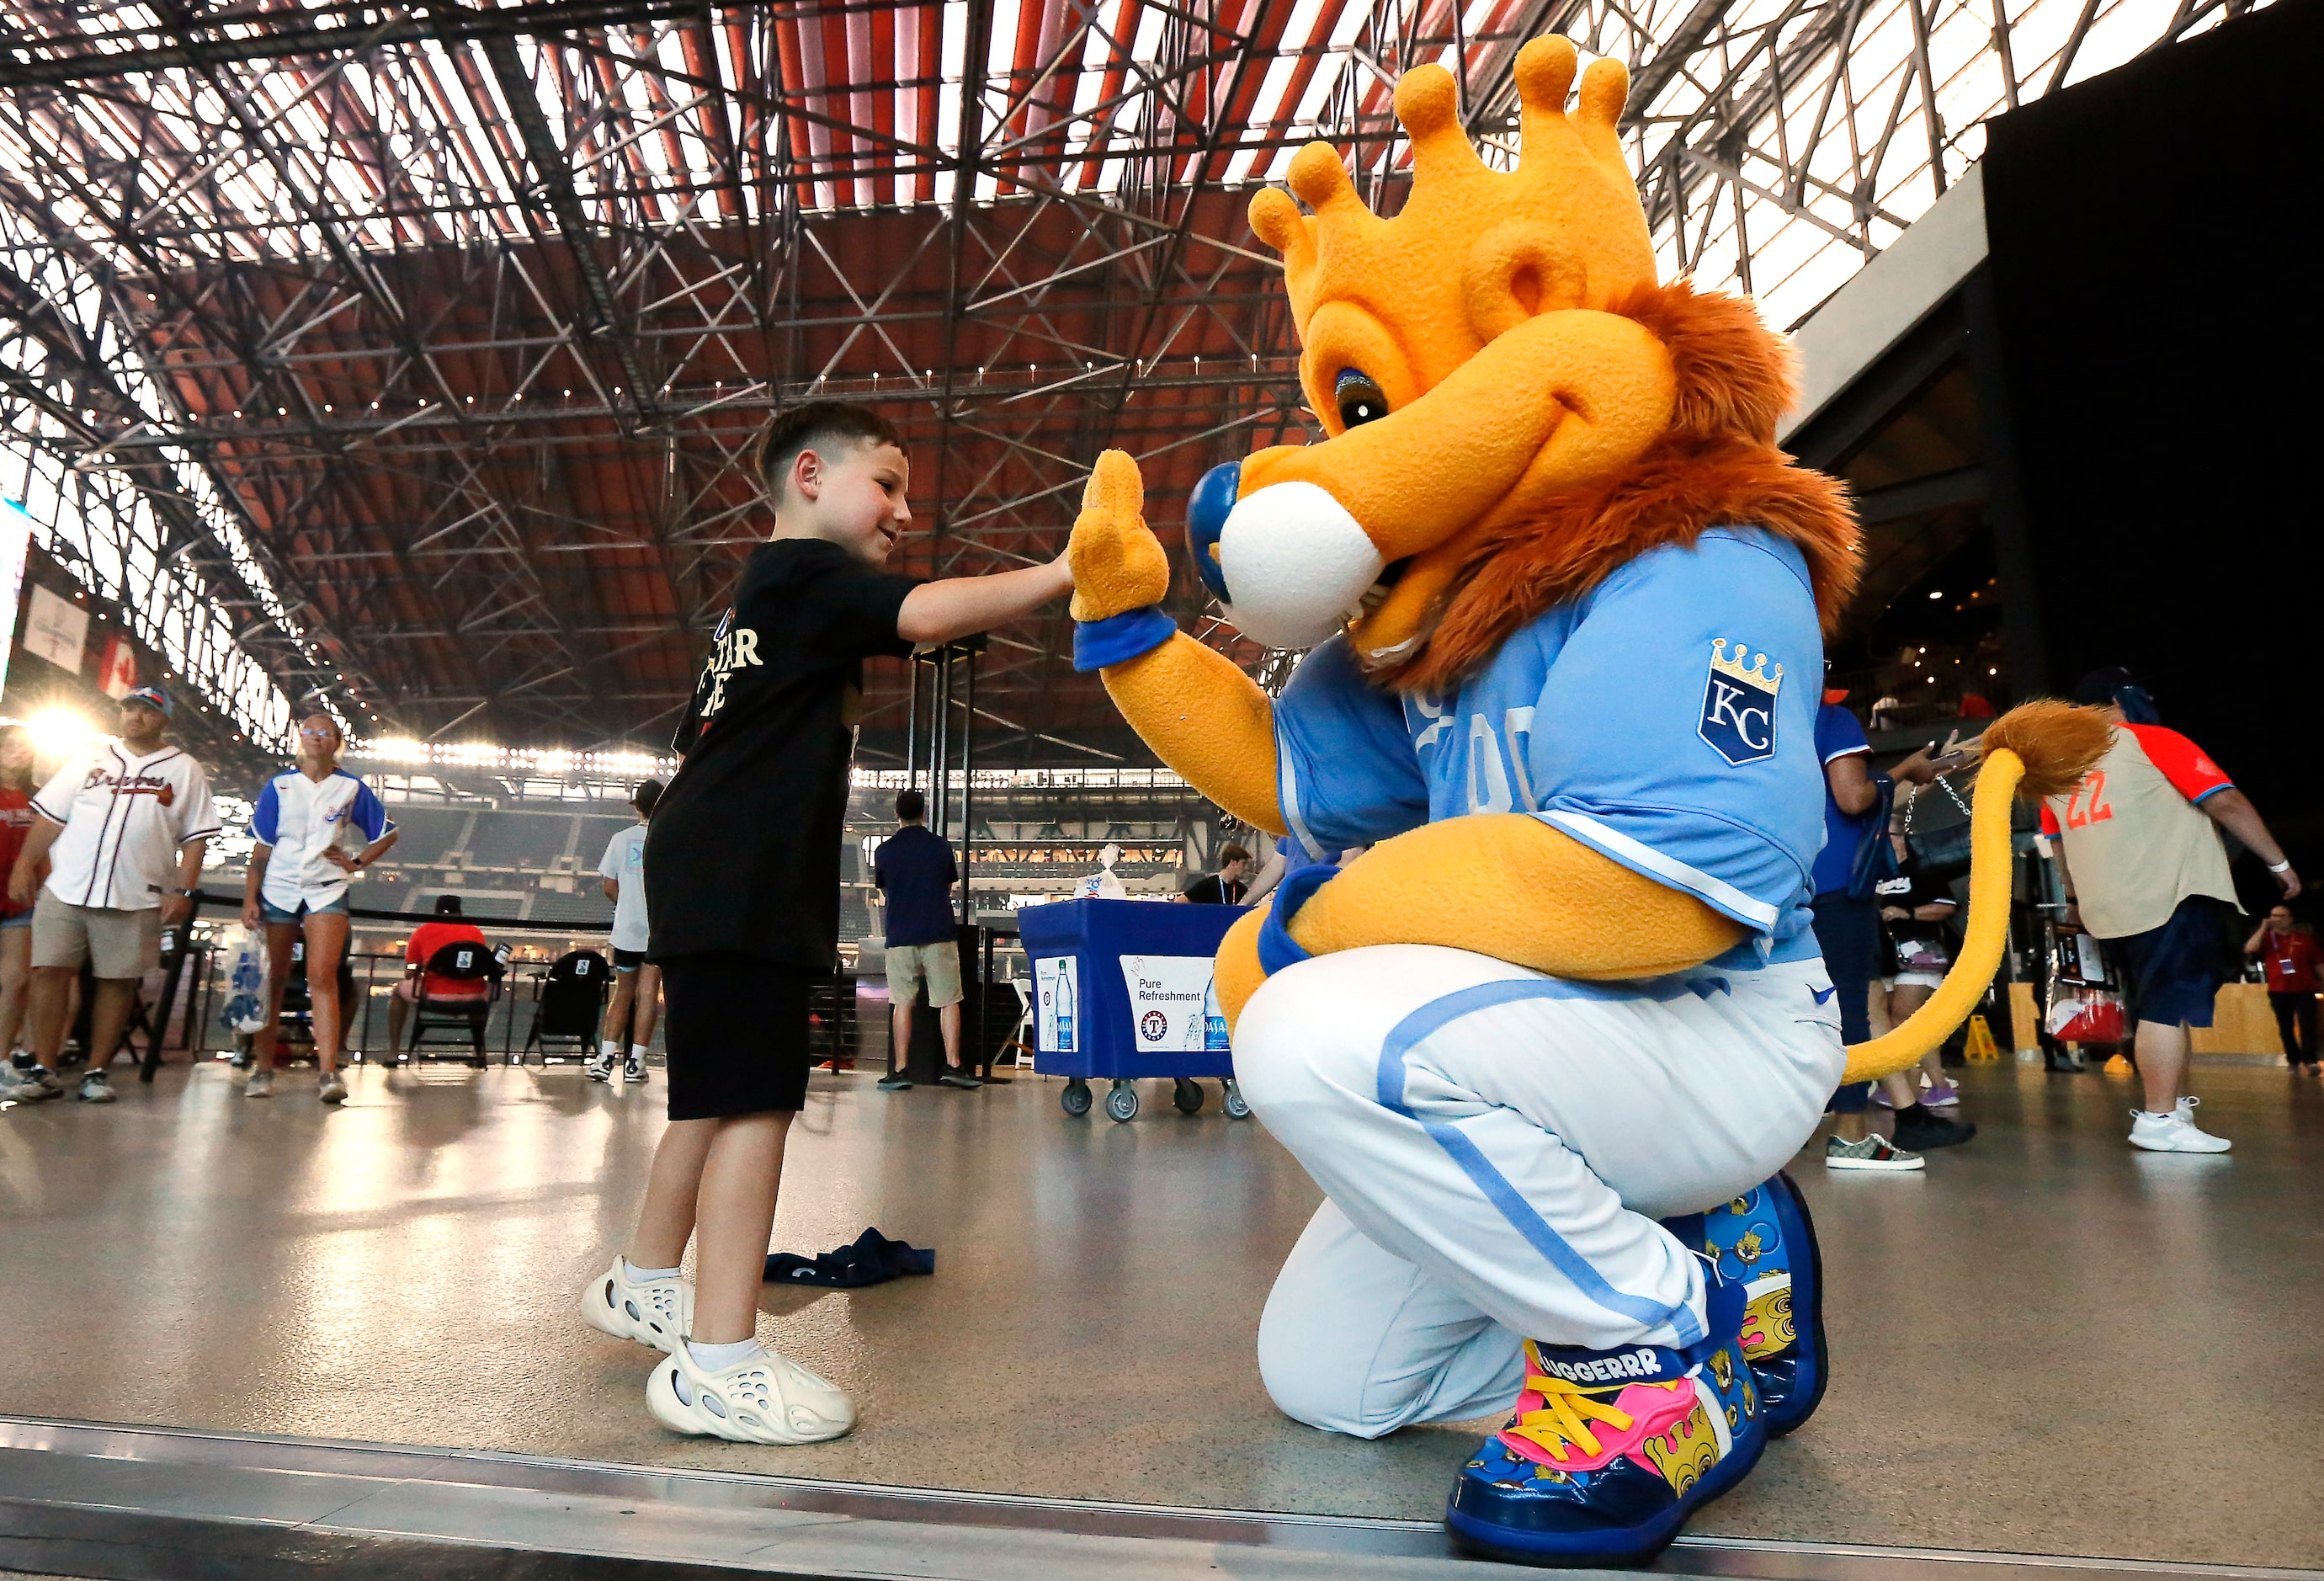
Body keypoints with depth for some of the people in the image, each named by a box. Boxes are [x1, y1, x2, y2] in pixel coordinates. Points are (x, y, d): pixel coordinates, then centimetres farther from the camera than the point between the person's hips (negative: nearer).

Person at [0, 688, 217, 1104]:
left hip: (134, 898, -2)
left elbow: (196, 838, 2)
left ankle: (97, 1072, 11)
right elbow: (51, 817, 12)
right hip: (64, 892, 2)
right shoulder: (89, 757, 13)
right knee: (49, 972, -1)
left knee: (118, 982, 2)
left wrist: (182, 891, -6)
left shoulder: (185, 770, 6)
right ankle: (44, 1072, 8)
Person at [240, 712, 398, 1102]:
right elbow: (261, 848, 5)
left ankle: (328, 1073, -22)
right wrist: (250, 898, -1)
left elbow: (387, 834, 14)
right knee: (271, 982, 7)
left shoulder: (352, 788, 5)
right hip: (278, 890, 2)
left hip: (327, 891, -2)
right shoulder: (279, 786, 6)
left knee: (323, 978, -15)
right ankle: (263, 1070, 18)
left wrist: (357, 862, 2)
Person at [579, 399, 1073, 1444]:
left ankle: (643, 1282, 34)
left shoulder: (768, 596, 25)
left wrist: (843, 688, 19)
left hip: (716, 878, 11)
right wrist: (1065, 571, -26)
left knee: (715, 1095, 19)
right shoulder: (807, 573, -6)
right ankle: (718, 1363, -9)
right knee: (754, 1101, -12)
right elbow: (927, 615, -24)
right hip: (740, 880, -11)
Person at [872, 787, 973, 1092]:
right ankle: (952, 1066, -1)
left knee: (902, 1003, 4)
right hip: (939, 934, -1)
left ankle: (899, 1070, 2)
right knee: (948, 1002, 3)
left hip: (900, 935, 1)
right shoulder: (941, 846, 2)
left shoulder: (885, 850, 2)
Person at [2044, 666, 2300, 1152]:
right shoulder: (2152, 741, -5)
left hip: (2107, 907, 7)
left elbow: (2058, 841, 21)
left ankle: (2177, 1100, 27)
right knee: (2171, 1004, -8)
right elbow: (2225, 803, -10)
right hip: (2173, 895, -7)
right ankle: (2160, 1120, -10)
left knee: (2157, 1004, 19)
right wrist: (2279, 862, 0)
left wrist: (2075, 899, 30)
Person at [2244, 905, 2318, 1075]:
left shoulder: (2304, 937, 5)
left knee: (2307, 1026, -8)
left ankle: (2309, 1061, -9)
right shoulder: (2266, 937, 5)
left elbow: (2317, 963, 9)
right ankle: (2294, 1061, 14)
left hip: (2304, 990, -1)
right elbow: (2249, 949, -15)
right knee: (2285, 1028, 6)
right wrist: (2263, 928, -11)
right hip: (2279, 992, 1)